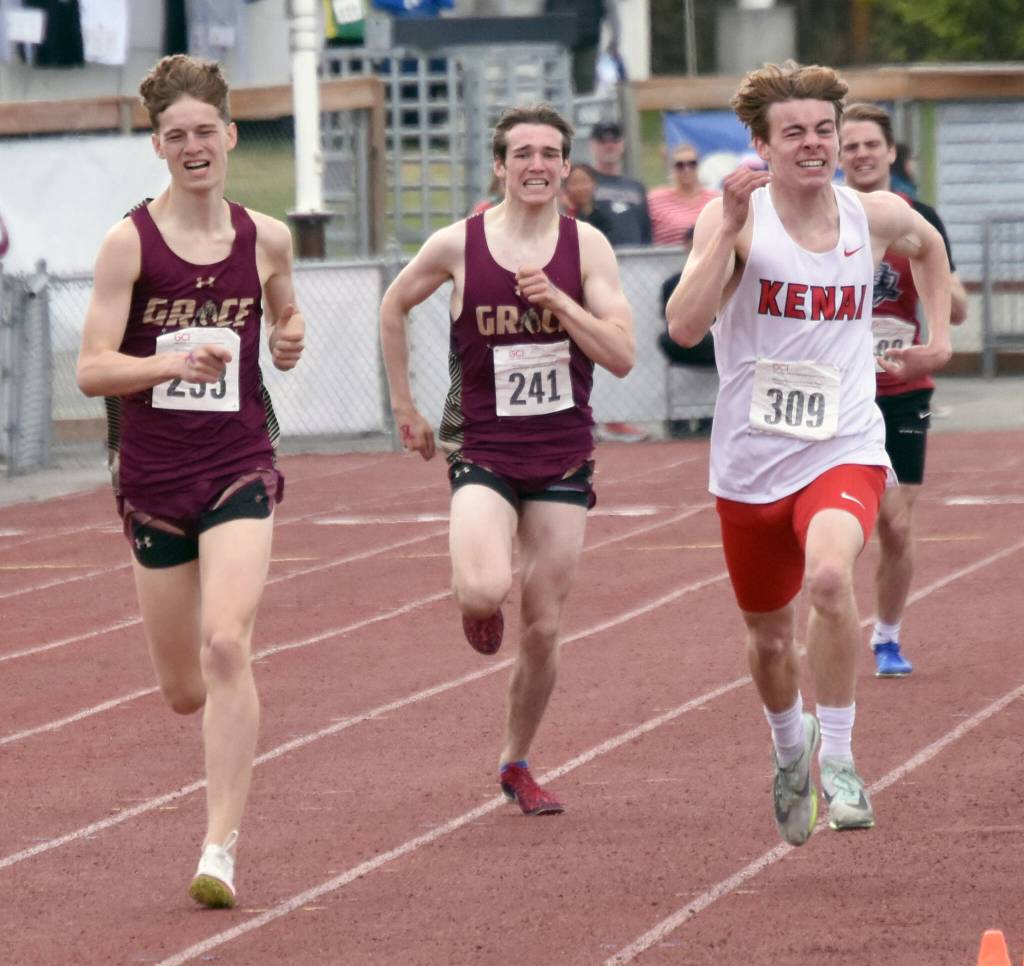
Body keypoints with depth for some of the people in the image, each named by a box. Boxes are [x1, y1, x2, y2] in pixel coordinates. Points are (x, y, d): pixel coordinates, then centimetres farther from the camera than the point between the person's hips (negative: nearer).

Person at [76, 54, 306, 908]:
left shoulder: (265, 239, 3)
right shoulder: (130, 242, -6)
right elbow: (92, 370, -11)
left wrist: (291, 339, 1)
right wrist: (171, 363, -28)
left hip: (240, 468, 0)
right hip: (155, 477, 0)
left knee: (225, 644, -22)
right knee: (184, 691, 9)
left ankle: (221, 847, -20)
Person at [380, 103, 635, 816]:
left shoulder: (586, 247, -2)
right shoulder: (457, 246, -4)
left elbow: (623, 356, -8)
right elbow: (395, 306, 14)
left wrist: (557, 300, -20)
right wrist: (404, 405, 14)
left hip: (564, 458, 2)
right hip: (484, 453, -2)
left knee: (543, 629, 4)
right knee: (483, 591, -27)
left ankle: (517, 764, 24)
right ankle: (478, 609, 12)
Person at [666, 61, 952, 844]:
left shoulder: (877, 217, 0)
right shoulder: (736, 217, -10)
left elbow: (928, 246, 26)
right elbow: (685, 326, -24)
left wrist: (938, 339, 17)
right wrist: (727, 231, -30)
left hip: (844, 452, 0)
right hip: (751, 461, 1)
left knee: (829, 576, -32)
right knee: (770, 638, 16)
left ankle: (838, 758, -16)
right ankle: (790, 749, 49)